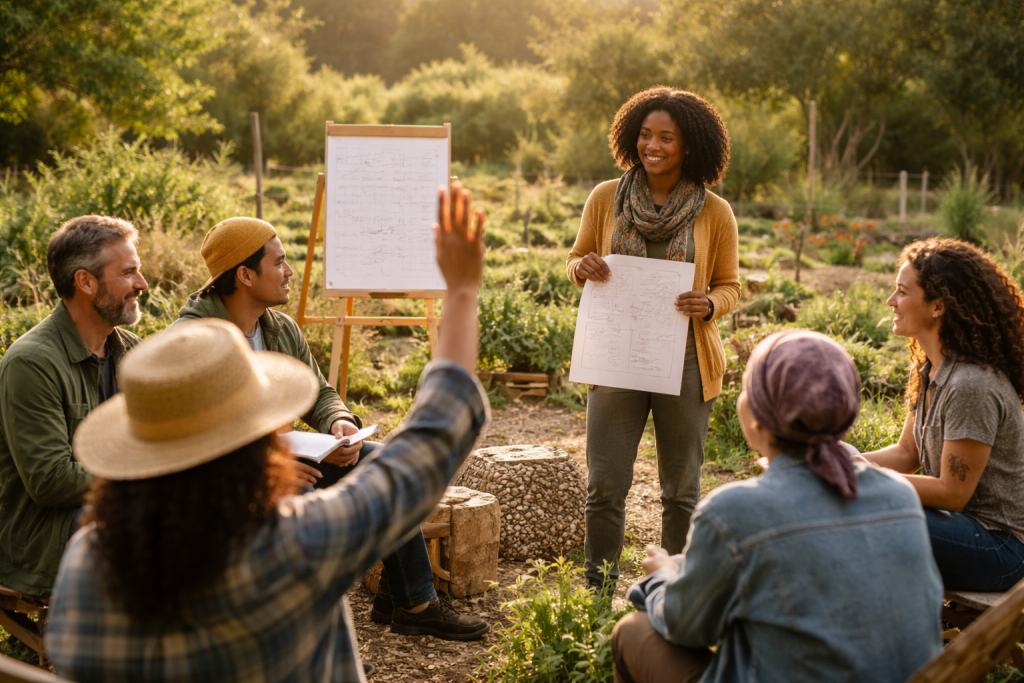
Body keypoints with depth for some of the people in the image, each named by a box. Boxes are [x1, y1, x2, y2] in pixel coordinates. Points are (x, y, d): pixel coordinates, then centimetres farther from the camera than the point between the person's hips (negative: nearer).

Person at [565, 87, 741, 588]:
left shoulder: (715, 213, -1)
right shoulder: (605, 199, 2)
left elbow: (729, 285, 7)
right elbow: (576, 261, 13)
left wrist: (708, 305, -15)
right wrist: (582, 267, -11)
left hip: (685, 363, 0)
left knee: (681, 490, 11)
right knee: (604, 486, 2)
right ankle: (597, 594, 18)